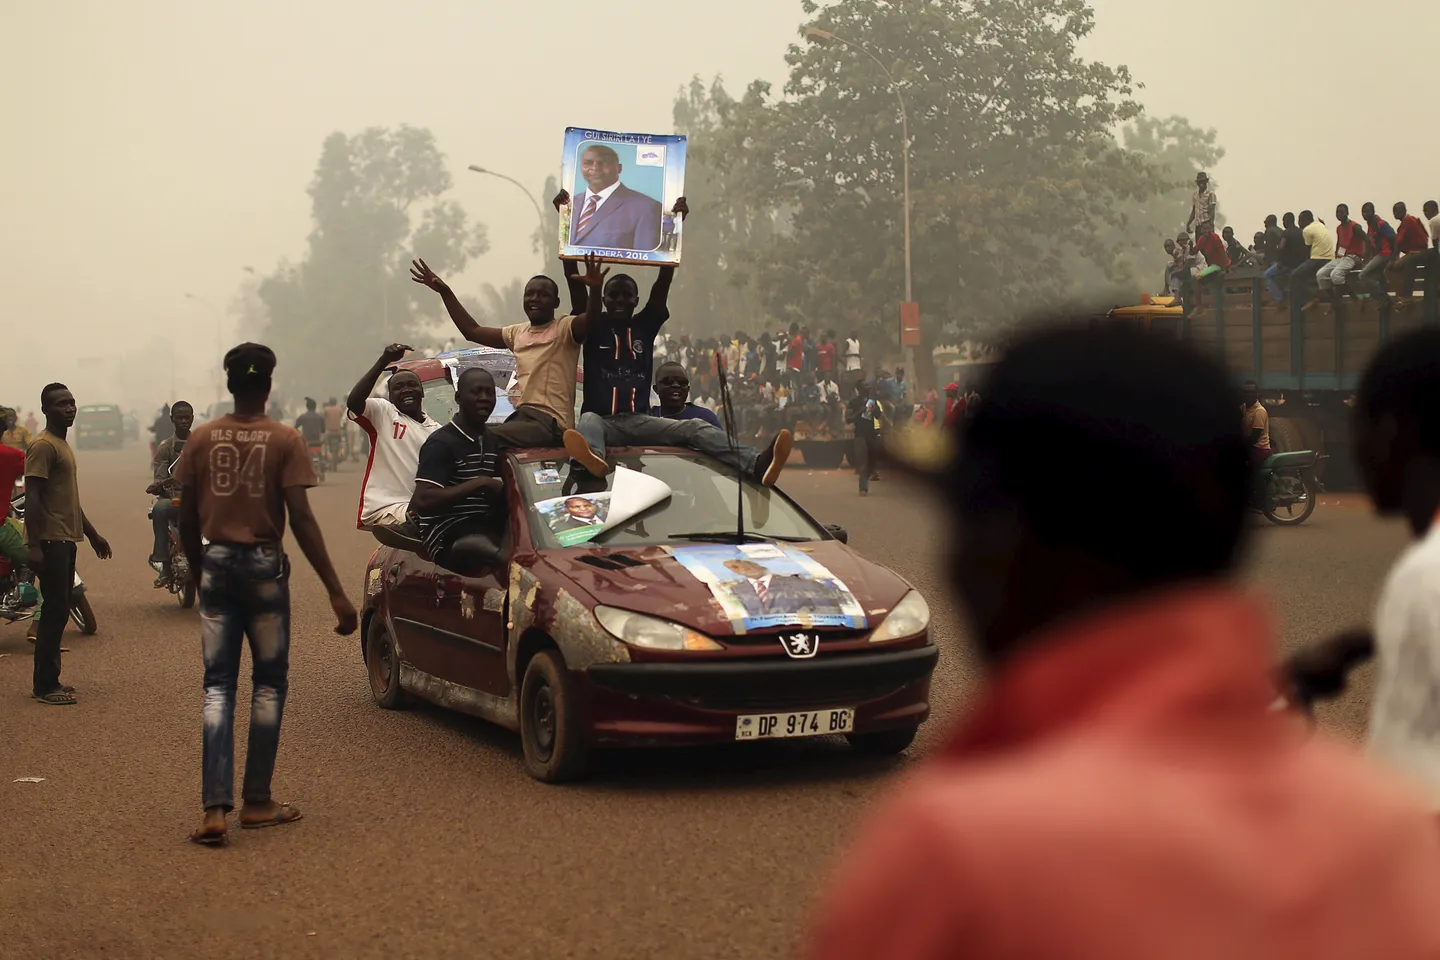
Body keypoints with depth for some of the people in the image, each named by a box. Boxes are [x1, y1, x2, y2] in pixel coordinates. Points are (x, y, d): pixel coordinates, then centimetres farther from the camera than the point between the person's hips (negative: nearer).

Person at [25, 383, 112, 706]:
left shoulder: (63, 445, 18)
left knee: (58, 612, 11)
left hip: (66, 540, 10)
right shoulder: (43, 446, -12)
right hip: (50, 542, -10)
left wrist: (92, 535, 27)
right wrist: (34, 545, -25)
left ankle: (49, 680, 17)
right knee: (55, 611, -8)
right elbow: (32, 498, -19)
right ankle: (44, 685, -5)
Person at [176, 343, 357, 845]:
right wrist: (336, 593, -12)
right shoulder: (285, 440, -7)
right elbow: (301, 520, -13)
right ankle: (257, 802, 16)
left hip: (216, 563, 3)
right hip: (264, 565, -2)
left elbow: (187, 520, 5)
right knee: (269, 684, 11)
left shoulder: (202, 439, 2)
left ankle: (215, 808, -4)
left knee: (218, 686, 5)